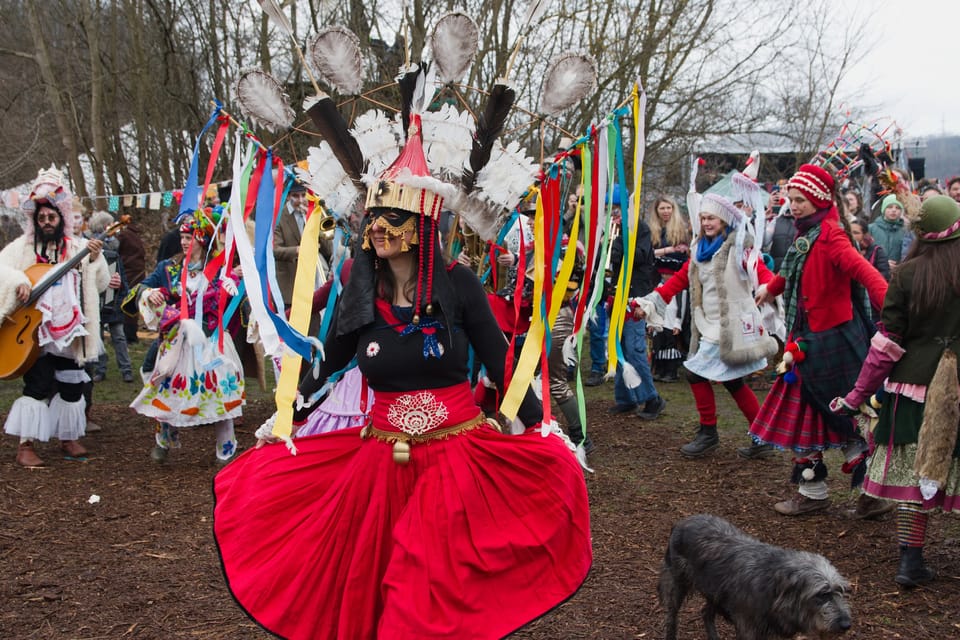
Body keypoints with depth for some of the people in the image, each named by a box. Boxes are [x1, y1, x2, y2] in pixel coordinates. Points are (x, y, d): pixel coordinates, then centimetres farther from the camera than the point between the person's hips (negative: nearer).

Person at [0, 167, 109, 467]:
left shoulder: (79, 247, 5)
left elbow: (99, 284, 3)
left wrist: (95, 259, -13)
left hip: (69, 331, 3)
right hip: (35, 330, -3)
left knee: (72, 384, 10)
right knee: (38, 385, -5)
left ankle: (69, 438, 25)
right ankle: (26, 445, 3)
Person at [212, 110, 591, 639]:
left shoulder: (458, 284, -7)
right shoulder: (361, 294, 0)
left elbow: (500, 363, -3)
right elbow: (327, 367, 13)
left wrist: (540, 429, -5)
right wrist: (286, 417, 17)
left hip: (460, 456, -2)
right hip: (382, 459, 3)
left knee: (448, 586, 0)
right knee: (373, 585, 8)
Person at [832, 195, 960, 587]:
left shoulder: (908, 274, -5)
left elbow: (887, 343, -4)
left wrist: (858, 395, 2)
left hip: (914, 385, 0)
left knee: (913, 468, 8)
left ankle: (911, 559, 10)